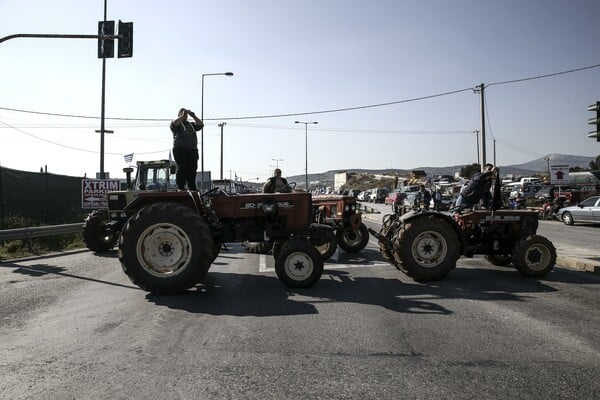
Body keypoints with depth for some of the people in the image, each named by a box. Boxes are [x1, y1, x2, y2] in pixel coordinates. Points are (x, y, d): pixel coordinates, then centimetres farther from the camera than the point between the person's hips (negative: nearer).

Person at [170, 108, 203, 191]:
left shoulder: (191, 124, 26)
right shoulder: (177, 124, 11)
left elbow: (201, 125, 12)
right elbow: (174, 124, -13)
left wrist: (194, 116, 2)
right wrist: (183, 116, -10)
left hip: (193, 150, 5)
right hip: (180, 150, -5)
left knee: (192, 169, 1)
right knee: (182, 169, -9)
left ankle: (192, 187, 6)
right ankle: (180, 187, -6)